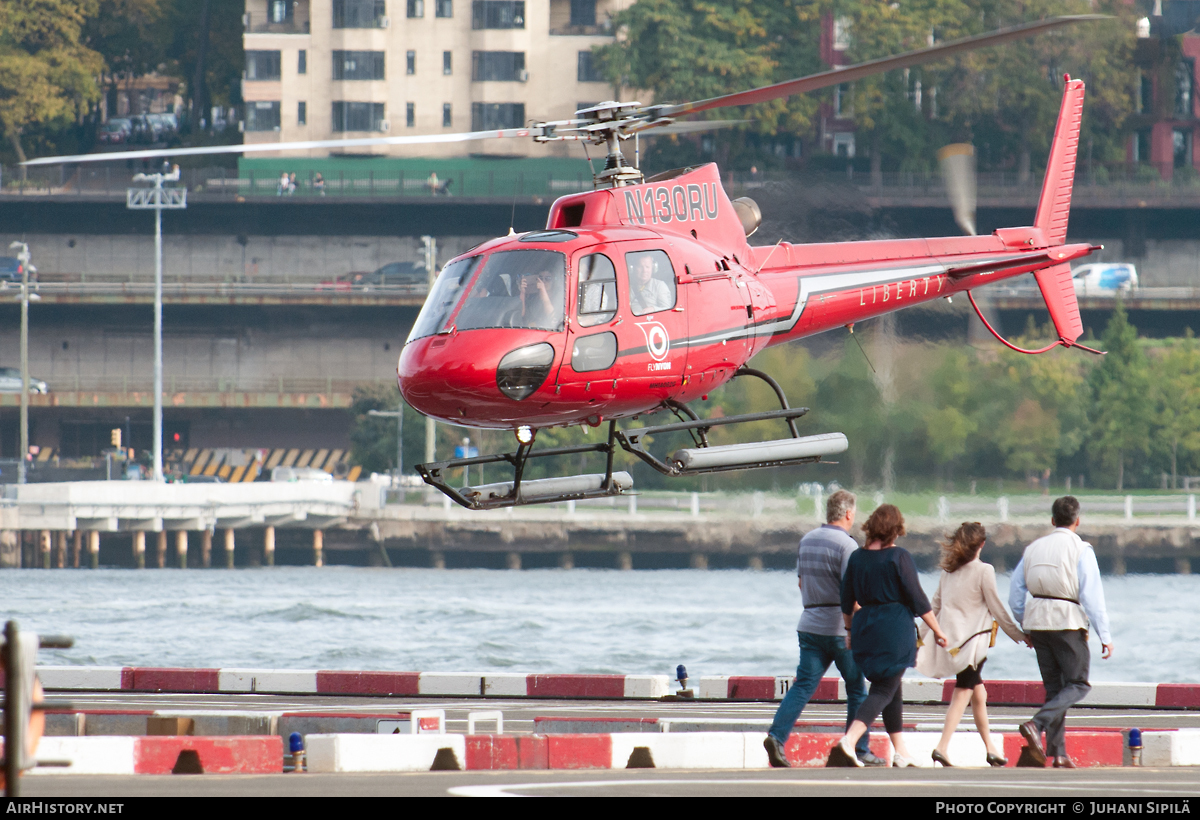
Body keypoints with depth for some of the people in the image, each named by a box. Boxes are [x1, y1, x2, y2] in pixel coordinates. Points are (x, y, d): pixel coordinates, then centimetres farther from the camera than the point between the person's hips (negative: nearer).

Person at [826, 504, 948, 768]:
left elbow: (847, 601, 11)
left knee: (891, 688, 17)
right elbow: (917, 599, -9)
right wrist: (937, 630, -1)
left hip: (865, 626, 6)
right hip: (896, 627, -6)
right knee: (884, 691, -6)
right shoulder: (899, 557, -10)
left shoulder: (857, 557, 5)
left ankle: (901, 753, 19)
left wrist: (851, 630, 24)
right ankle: (848, 741, -26)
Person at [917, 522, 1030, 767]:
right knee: (962, 694, -7)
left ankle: (990, 747, 24)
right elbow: (997, 609, -7)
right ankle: (943, 747, -18)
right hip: (972, 640, -6)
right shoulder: (983, 571, -9)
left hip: (950, 637, 6)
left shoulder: (948, 571, 8)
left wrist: (922, 636, 17)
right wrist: (1020, 636, 2)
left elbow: (935, 606, 10)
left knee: (979, 692, 17)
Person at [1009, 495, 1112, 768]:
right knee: (1078, 685, 1)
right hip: (1067, 621, -6)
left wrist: (1026, 628, 24)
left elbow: (1015, 596, 12)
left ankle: (1058, 753, 6)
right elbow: (1092, 595, -11)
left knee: (1054, 687, 11)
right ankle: (1036, 724, -22)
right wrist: (1105, 636, -9)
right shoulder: (1080, 550, -5)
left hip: (1037, 621, 6)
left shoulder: (1033, 549, 11)